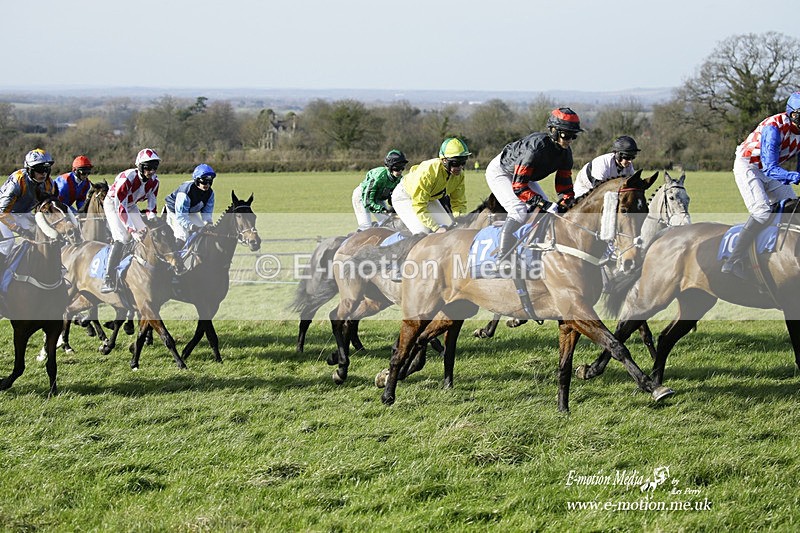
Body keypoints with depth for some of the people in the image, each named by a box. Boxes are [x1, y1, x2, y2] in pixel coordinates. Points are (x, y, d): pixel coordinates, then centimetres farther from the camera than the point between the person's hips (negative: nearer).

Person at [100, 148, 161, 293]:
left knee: (145, 236, -5)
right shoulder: (127, 178, -36)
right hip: (113, 204, -7)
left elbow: (151, 204, -8)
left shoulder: (154, 180, -14)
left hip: (131, 205, 7)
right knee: (122, 238, -24)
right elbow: (120, 207, -37)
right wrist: (133, 231, -42)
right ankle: (109, 279, -26)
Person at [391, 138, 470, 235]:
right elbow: (419, 207, -40)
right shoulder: (428, 172, -41)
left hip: (429, 198, 7)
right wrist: (436, 228, -48)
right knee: (423, 233, -26)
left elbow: (459, 203, -9)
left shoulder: (459, 174, -19)